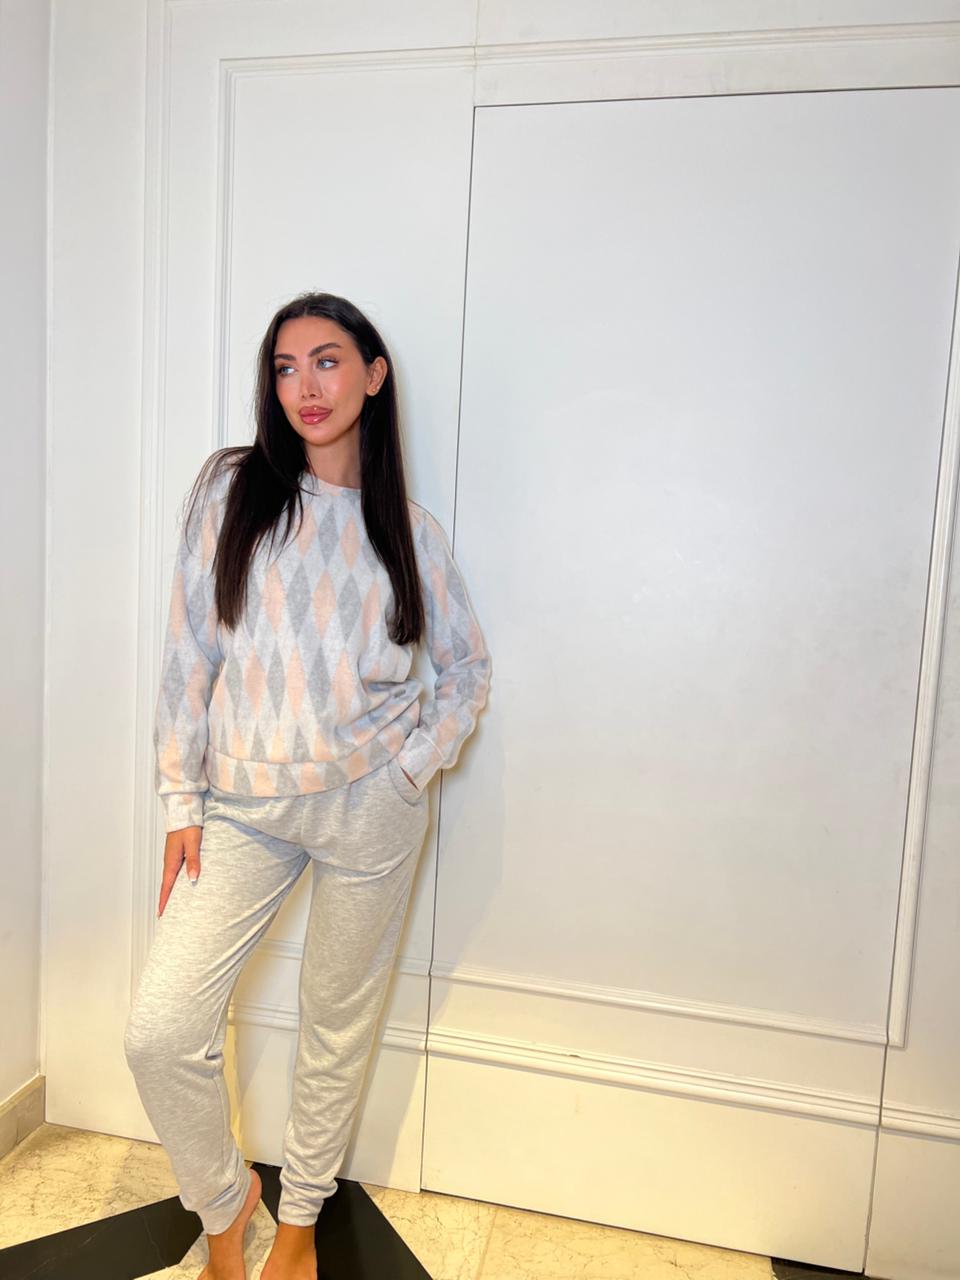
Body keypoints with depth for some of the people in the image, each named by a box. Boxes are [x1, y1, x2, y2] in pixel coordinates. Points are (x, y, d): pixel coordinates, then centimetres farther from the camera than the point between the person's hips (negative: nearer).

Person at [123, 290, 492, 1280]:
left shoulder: (411, 528, 3)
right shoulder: (232, 489, 1)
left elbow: (467, 667, 11)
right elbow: (190, 653, 1)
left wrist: (415, 764, -2)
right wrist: (180, 802, -1)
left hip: (370, 809, 0)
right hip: (245, 808, 1)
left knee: (338, 1029, 12)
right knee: (159, 1031, -5)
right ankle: (224, 1200, 27)